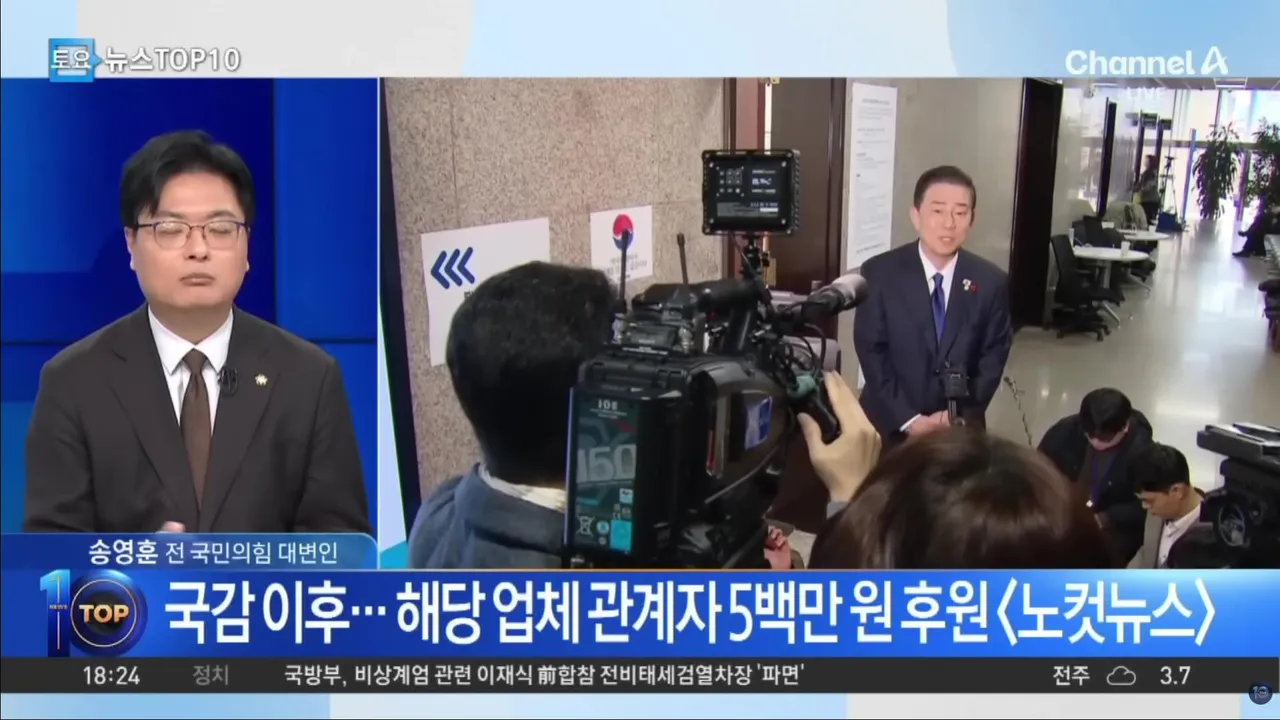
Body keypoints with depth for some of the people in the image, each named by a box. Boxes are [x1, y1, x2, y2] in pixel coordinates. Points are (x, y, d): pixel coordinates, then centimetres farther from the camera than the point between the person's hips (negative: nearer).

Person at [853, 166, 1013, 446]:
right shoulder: (879, 273, -10)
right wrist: (909, 420, -16)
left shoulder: (991, 282, -4)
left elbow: (993, 358, -1)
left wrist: (961, 416, -13)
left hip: (960, 428, 1)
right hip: (890, 424, -1)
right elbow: (871, 353, -10)